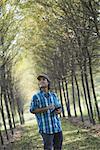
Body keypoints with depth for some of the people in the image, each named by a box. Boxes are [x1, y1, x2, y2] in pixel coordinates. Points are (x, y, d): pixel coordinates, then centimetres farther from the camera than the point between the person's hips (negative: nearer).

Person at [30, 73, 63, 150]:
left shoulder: (54, 95, 9)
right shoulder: (36, 97, -4)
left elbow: (59, 108, 16)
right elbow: (32, 110, -9)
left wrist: (57, 111, -8)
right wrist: (46, 108, -17)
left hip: (57, 127, 4)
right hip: (46, 128, -4)